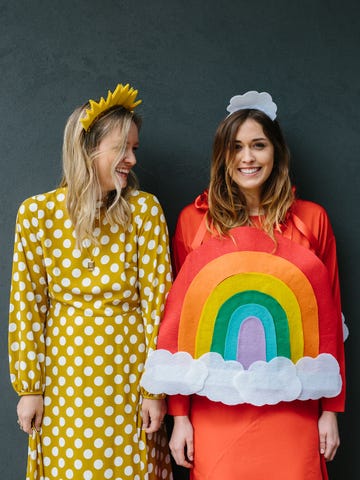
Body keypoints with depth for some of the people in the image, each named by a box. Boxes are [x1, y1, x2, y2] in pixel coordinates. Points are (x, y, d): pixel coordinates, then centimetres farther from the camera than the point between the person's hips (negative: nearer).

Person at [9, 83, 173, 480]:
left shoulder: (144, 209, -6)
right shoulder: (37, 213, -6)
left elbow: (158, 301, -6)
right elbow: (26, 306, -2)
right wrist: (28, 387, -1)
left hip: (129, 374, 0)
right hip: (64, 375, 0)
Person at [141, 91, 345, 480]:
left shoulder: (311, 219, 1)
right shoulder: (194, 221, -1)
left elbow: (329, 318, 4)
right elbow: (179, 317, 0)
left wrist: (330, 410, 3)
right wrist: (180, 414, -1)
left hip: (291, 415, 1)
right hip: (216, 415, 0)